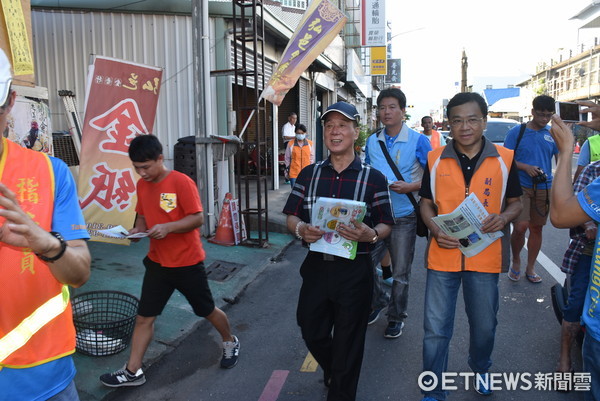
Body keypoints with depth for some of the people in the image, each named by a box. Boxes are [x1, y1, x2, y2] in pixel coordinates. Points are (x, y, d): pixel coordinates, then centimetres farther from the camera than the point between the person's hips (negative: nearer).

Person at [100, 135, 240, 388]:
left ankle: (230, 342, 38)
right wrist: (138, 229, -8)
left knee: (207, 310, 12)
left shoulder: (181, 182, -18)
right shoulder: (142, 185, 2)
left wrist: (167, 227, -31)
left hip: (187, 262, -5)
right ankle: (133, 371, 22)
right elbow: (143, 215, 13)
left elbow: (198, 218, -19)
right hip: (157, 262, 5)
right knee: (144, 317, 7)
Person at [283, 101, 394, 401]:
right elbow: (291, 216, 6)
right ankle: (332, 372, 52)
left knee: (347, 342, 11)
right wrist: (300, 229, -17)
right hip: (316, 266, 4)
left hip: (354, 271, -3)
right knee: (312, 332, 20)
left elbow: (385, 225, -2)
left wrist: (370, 235, -24)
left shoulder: (373, 178, -5)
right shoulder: (308, 174, 4)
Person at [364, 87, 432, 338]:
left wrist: (410, 187, -20)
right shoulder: (372, 142, 8)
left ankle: (397, 316, 28)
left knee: (400, 272, 7)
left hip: (404, 216, -3)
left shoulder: (418, 141, -5)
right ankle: (378, 301, 33)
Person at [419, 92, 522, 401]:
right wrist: (435, 230, -11)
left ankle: (480, 369, 49)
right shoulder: (435, 159, 0)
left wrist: (504, 217, -14)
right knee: (435, 329, 5)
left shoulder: (505, 159, -1)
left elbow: (515, 202, 9)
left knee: (484, 325, 18)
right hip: (443, 255, 0)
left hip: (485, 256, 1)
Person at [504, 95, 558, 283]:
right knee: (521, 226, -16)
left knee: (536, 228, 10)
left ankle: (530, 268, 25)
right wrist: (526, 167, -18)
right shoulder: (517, 132, -2)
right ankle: (516, 261, 11)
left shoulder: (553, 134, 7)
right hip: (521, 186, -4)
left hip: (544, 188, 4)